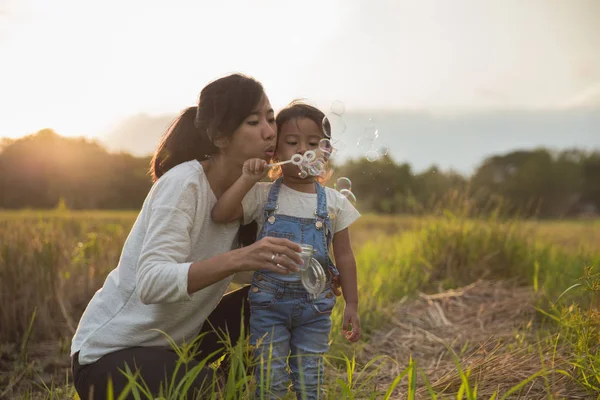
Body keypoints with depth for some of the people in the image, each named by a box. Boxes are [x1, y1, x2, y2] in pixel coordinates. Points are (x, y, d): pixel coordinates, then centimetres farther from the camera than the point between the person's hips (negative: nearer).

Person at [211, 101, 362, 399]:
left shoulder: (334, 202, 2)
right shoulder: (263, 195, -3)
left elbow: (344, 257, 5)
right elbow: (220, 215, -16)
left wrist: (352, 305, 3)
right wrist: (248, 179, -21)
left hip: (315, 304, 1)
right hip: (269, 301, -1)